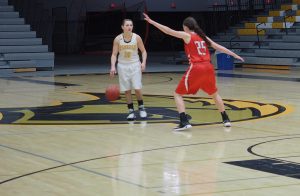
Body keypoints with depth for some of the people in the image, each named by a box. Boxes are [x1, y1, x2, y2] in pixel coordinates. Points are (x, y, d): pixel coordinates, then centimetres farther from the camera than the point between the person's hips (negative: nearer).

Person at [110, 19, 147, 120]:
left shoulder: (137, 37, -7)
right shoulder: (118, 39, -8)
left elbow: (143, 51, 2)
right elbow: (114, 54, -5)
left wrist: (143, 62, -13)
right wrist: (113, 66, -19)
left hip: (135, 65, -1)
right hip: (123, 66, 1)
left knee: (137, 88, -7)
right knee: (127, 90, 2)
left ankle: (141, 107, 15)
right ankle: (131, 111, 11)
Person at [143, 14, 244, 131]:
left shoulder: (187, 36, 1)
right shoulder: (203, 37, 16)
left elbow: (168, 31, -4)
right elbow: (220, 48, 21)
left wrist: (151, 21, -2)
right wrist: (235, 55, 31)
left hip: (196, 68, -6)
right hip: (208, 67, 6)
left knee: (178, 94, 5)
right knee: (214, 94, 28)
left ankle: (184, 122, -10)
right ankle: (226, 120, 32)